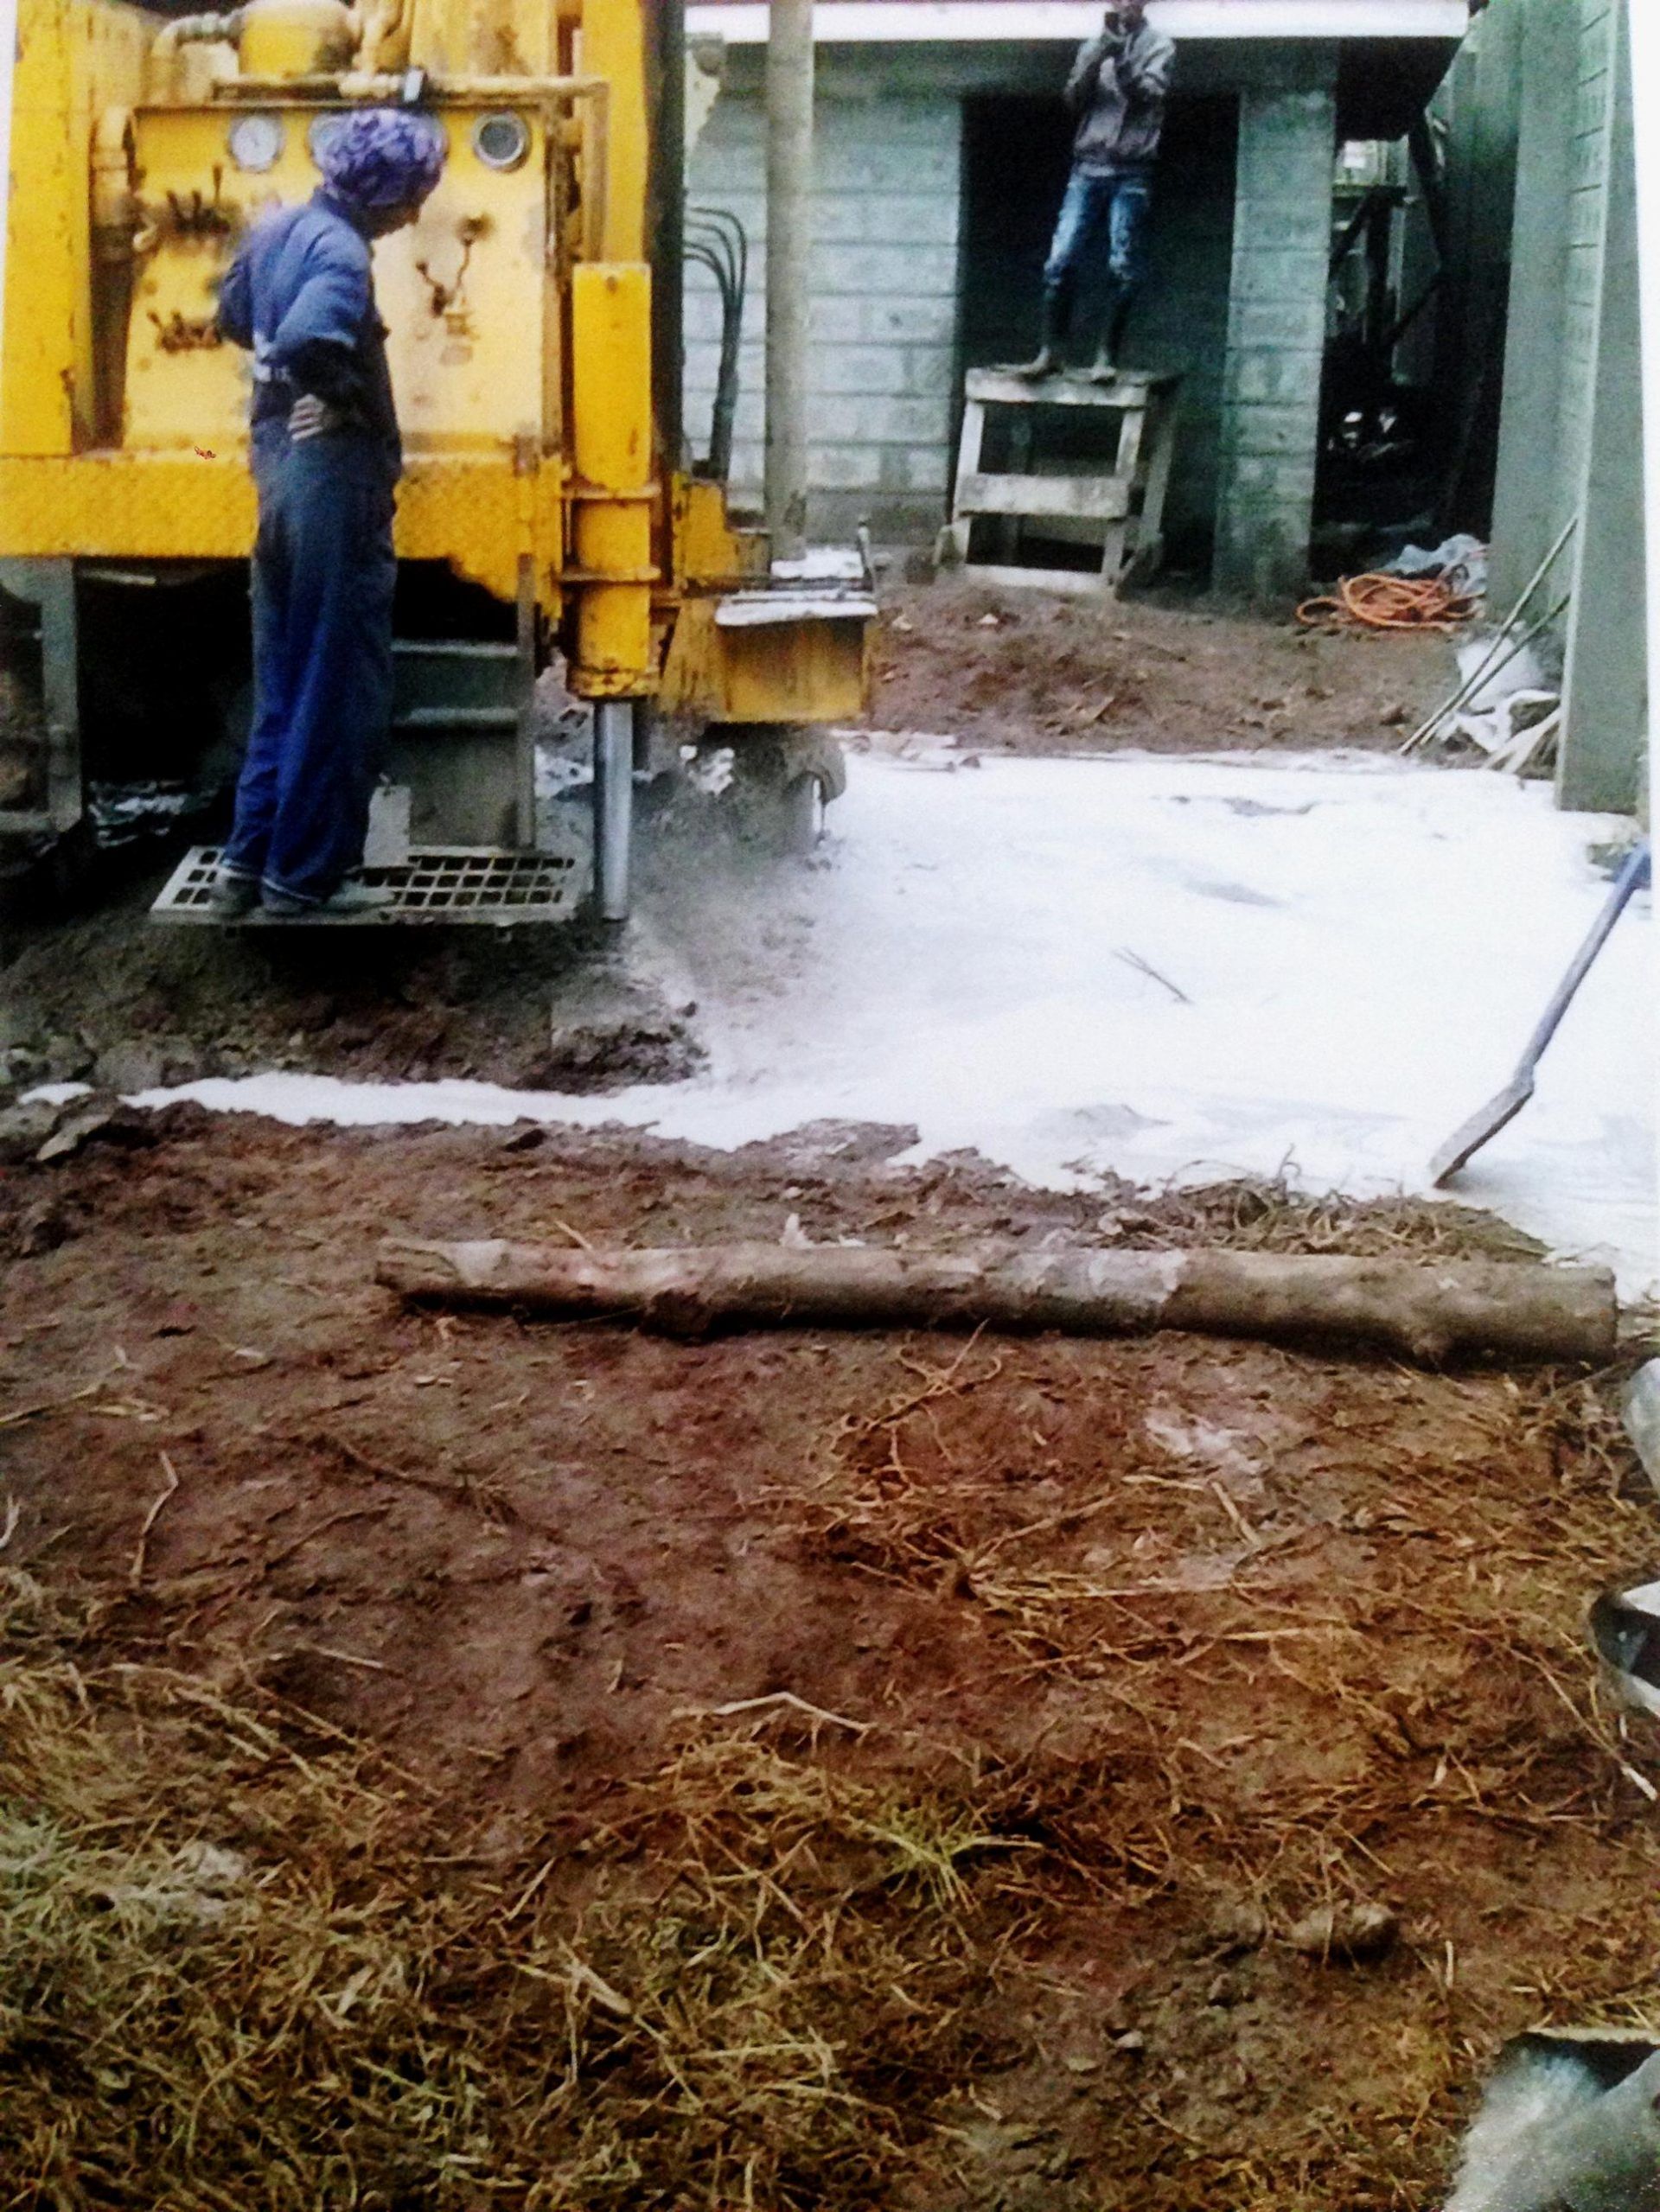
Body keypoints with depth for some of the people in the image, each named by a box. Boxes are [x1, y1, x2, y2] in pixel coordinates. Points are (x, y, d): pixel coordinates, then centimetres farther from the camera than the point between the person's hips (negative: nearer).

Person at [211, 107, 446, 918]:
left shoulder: (277, 228, 9)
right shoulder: (341, 251, -18)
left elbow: (234, 318, 24)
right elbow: (308, 342, -34)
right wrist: (348, 400, -19)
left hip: (280, 472, 9)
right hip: (335, 482, -9)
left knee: (284, 683, 17)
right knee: (339, 689, 1)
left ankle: (250, 860, 20)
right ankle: (306, 875, 7)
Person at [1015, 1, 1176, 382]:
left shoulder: (1158, 46, 6)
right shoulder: (1093, 45, 15)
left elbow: (1146, 95, -8)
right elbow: (1075, 99, 3)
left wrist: (1120, 54, -18)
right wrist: (1100, 52, -8)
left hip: (1132, 172, -2)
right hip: (1088, 167, 2)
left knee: (1123, 268, -5)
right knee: (1061, 261, -7)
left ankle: (1108, 357, -1)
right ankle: (1050, 352, -3)